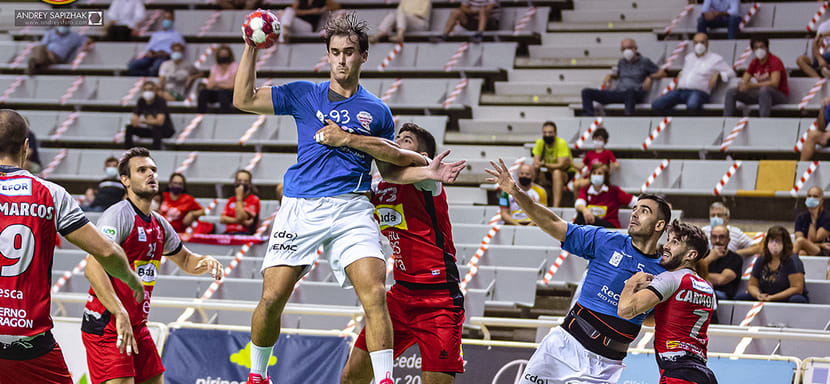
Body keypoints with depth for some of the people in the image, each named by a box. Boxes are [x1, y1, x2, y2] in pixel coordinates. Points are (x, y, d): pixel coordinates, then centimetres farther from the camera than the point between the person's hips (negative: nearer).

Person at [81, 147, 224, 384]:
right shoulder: (118, 216, -13)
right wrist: (121, 315, -35)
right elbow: (93, 268, -26)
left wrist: (204, 262, 5)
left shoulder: (159, 225, 13)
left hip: (137, 326, 9)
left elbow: (185, 260, 30)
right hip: (106, 326, -9)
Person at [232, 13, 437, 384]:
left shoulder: (377, 111, 13)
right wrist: (251, 47, 1)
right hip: (299, 208, 0)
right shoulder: (304, 95, 12)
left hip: (351, 209, 0)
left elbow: (389, 166, 22)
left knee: (375, 293, -19)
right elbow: (243, 100, 7)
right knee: (271, 299, -6)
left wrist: (425, 165, 4)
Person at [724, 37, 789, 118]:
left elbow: (774, 83, -27)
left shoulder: (774, 61, -14)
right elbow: (743, 82, 5)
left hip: (779, 95, -7)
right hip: (760, 94, 7)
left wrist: (752, 85, -34)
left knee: (764, 90, -42)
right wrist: (741, 84, -22)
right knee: (731, 92, -5)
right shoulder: (754, 63, 7)